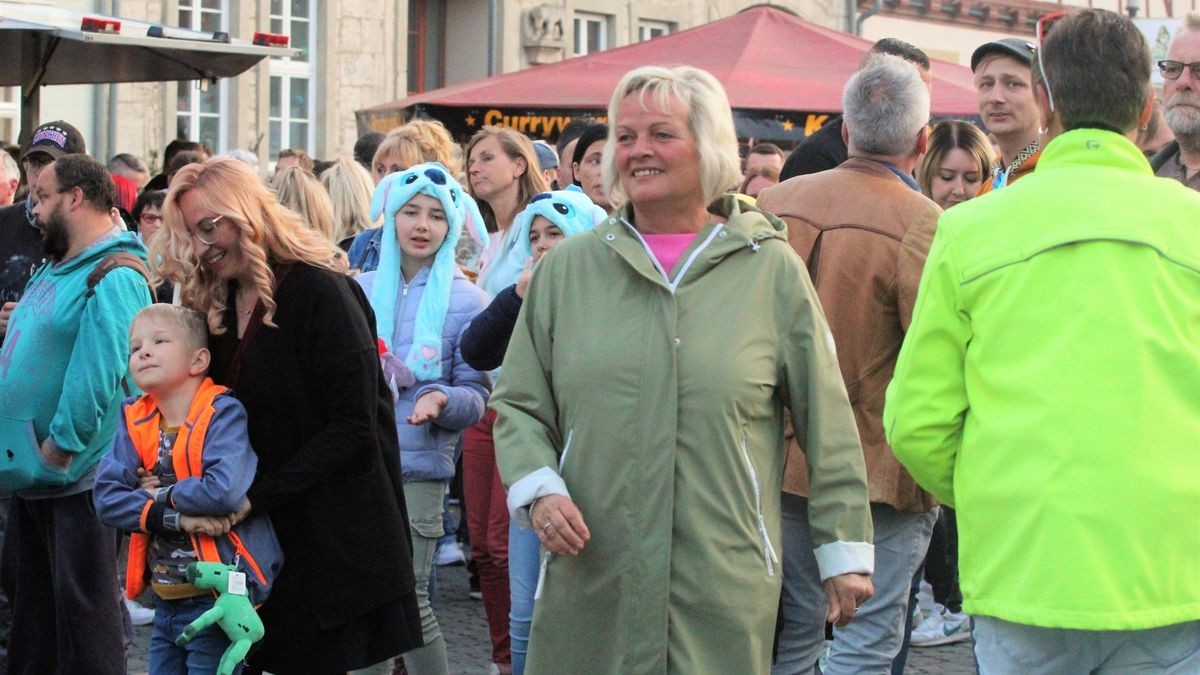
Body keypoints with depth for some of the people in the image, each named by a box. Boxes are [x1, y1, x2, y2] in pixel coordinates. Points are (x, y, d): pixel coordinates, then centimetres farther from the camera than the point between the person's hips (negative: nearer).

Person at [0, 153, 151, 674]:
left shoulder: (114, 277, -17)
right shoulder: (55, 268, 15)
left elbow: (99, 375, -25)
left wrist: (60, 447, -21)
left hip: (79, 477, -10)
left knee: (82, 611, -2)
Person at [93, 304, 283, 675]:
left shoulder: (222, 413, -14)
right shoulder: (135, 420, 5)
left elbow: (225, 489, -29)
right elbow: (106, 497, -4)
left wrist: (163, 495, -13)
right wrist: (172, 518, -18)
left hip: (217, 599, -6)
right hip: (167, 602, 6)